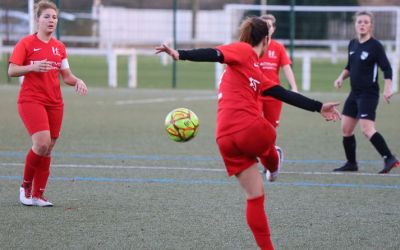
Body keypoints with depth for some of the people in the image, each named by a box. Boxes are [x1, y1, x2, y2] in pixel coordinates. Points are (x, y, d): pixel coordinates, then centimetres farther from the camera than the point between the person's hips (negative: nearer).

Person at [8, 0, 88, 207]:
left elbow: (66, 75, 16)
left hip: (54, 103, 6)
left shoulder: (59, 47, 12)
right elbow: (12, 71, -8)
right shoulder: (26, 43, -3)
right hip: (31, 100, -5)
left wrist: (77, 81, -5)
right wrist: (33, 67, -23)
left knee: (48, 149, 4)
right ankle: (26, 185, 1)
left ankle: (38, 195, 12)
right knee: (42, 143, -20)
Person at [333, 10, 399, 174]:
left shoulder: (375, 46, -10)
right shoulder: (353, 44, 10)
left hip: (369, 93, -8)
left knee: (367, 129, -20)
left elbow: (387, 68, -13)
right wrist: (342, 77, 5)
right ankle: (351, 163, 20)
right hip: (355, 93, 8)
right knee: (346, 129, 8)